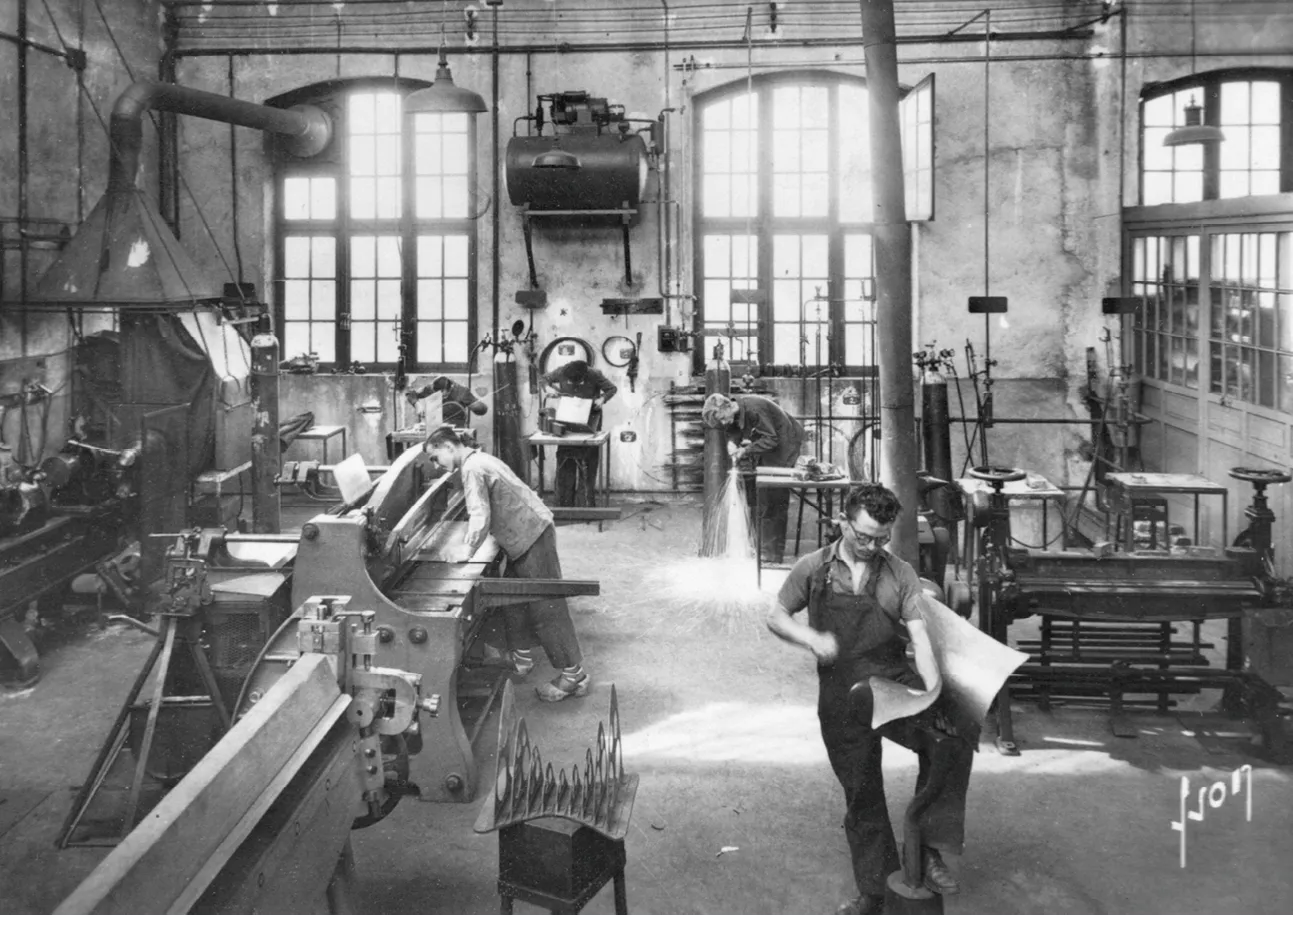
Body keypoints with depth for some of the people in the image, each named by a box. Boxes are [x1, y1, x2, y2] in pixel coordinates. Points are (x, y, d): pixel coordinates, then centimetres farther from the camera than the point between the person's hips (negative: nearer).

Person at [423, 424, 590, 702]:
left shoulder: (472, 469, -18)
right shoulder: (477, 460, 14)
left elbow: (480, 516, -25)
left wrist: (467, 551, -16)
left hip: (532, 536, -10)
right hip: (524, 535, 10)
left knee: (546, 606, -6)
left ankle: (574, 676, -2)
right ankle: (522, 658, 32)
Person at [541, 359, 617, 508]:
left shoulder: (594, 375, -20)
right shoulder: (560, 372, -14)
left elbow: (612, 389, -7)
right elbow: (545, 379, 6)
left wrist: (602, 399, -25)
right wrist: (553, 389, -14)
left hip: (589, 417, -2)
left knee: (588, 461, -7)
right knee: (565, 461, 1)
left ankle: (587, 503, -3)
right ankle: (565, 503, 8)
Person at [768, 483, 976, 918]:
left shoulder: (899, 573, 2)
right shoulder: (813, 569, 2)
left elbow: (919, 634, -5)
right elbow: (777, 617, 9)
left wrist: (934, 691, -20)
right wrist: (813, 639, -12)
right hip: (842, 698, 0)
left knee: (956, 735, -26)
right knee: (862, 796, 8)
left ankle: (927, 846, -13)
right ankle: (874, 892, 25)